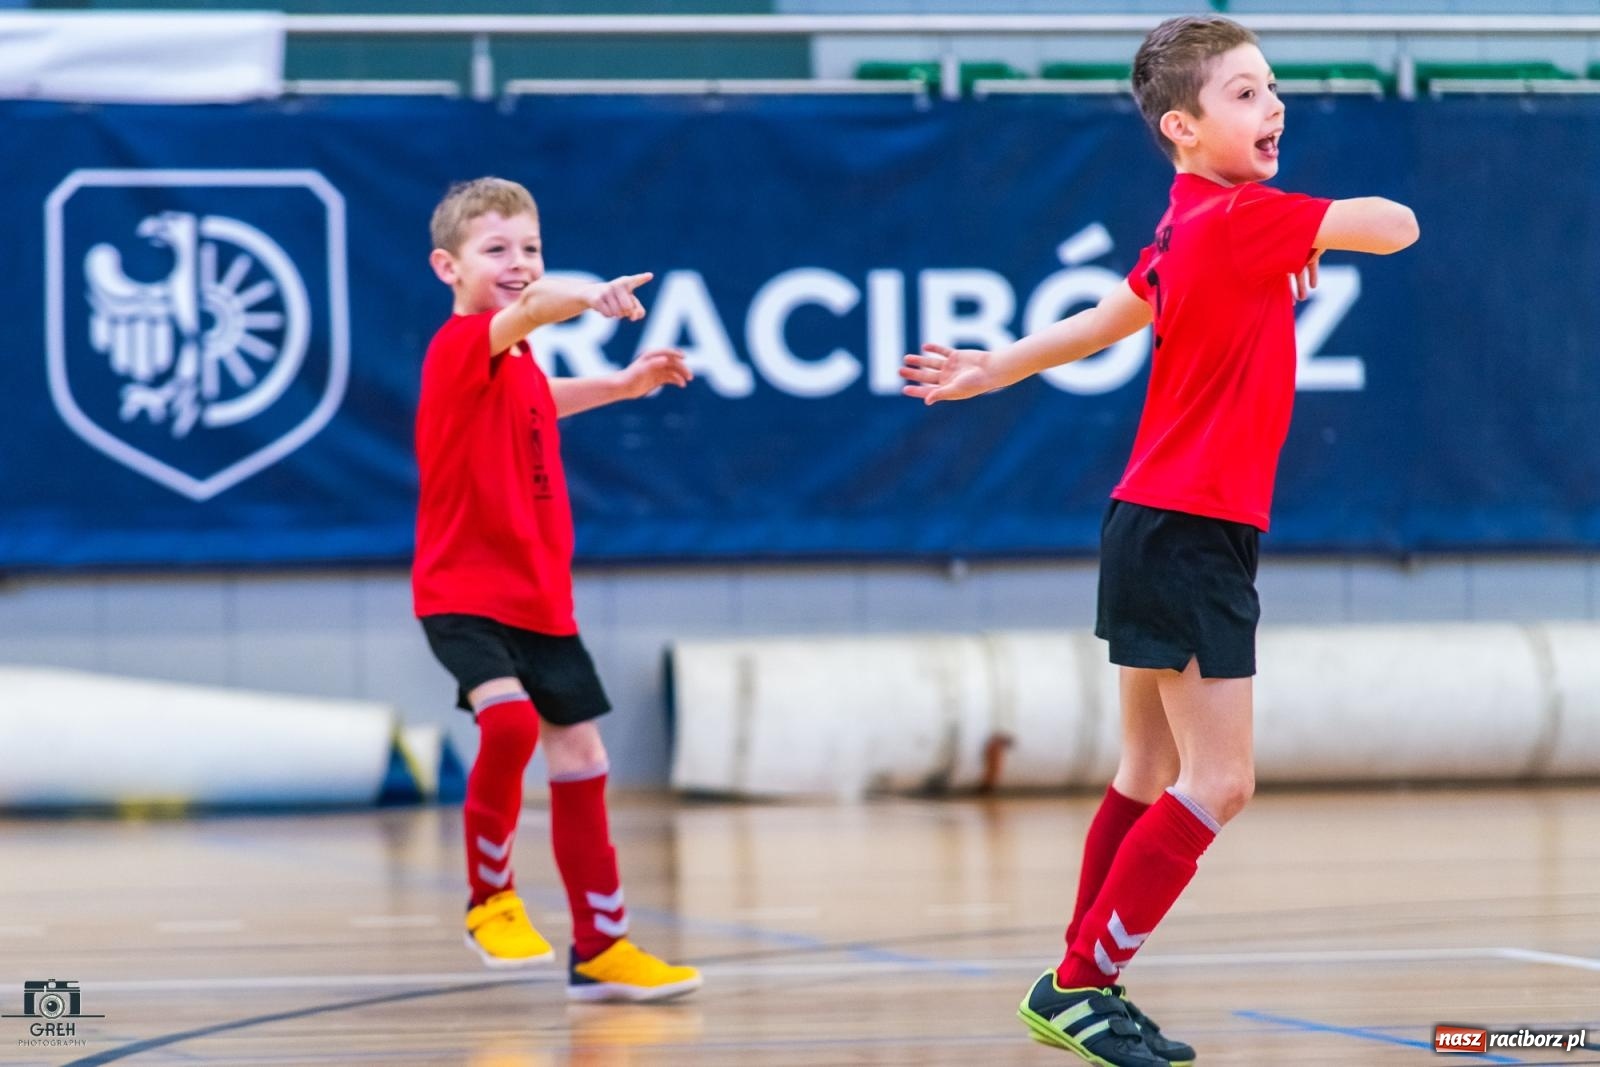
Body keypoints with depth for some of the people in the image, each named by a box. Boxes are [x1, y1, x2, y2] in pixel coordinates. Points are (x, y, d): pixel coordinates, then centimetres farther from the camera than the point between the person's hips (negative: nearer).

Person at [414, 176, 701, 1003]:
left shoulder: (516, 361, 9)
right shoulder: (461, 347, -17)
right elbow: (528, 308, -41)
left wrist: (623, 385, 27)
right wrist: (588, 297, -61)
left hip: (539, 599, 8)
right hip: (463, 593, -8)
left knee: (580, 758, 10)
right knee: (510, 719, -30)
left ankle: (600, 949, 20)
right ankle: (490, 898, -8)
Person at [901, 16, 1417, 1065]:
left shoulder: (1185, 229, 12)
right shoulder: (1242, 218, -17)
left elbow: (1104, 321, 23)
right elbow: (1398, 226, -21)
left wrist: (994, 369, 39)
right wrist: (1321, 232, 1)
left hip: (1162, 531, 10)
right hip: (1190, 534, -10)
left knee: (1153, 774, 15)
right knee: (1220, 781, -9)